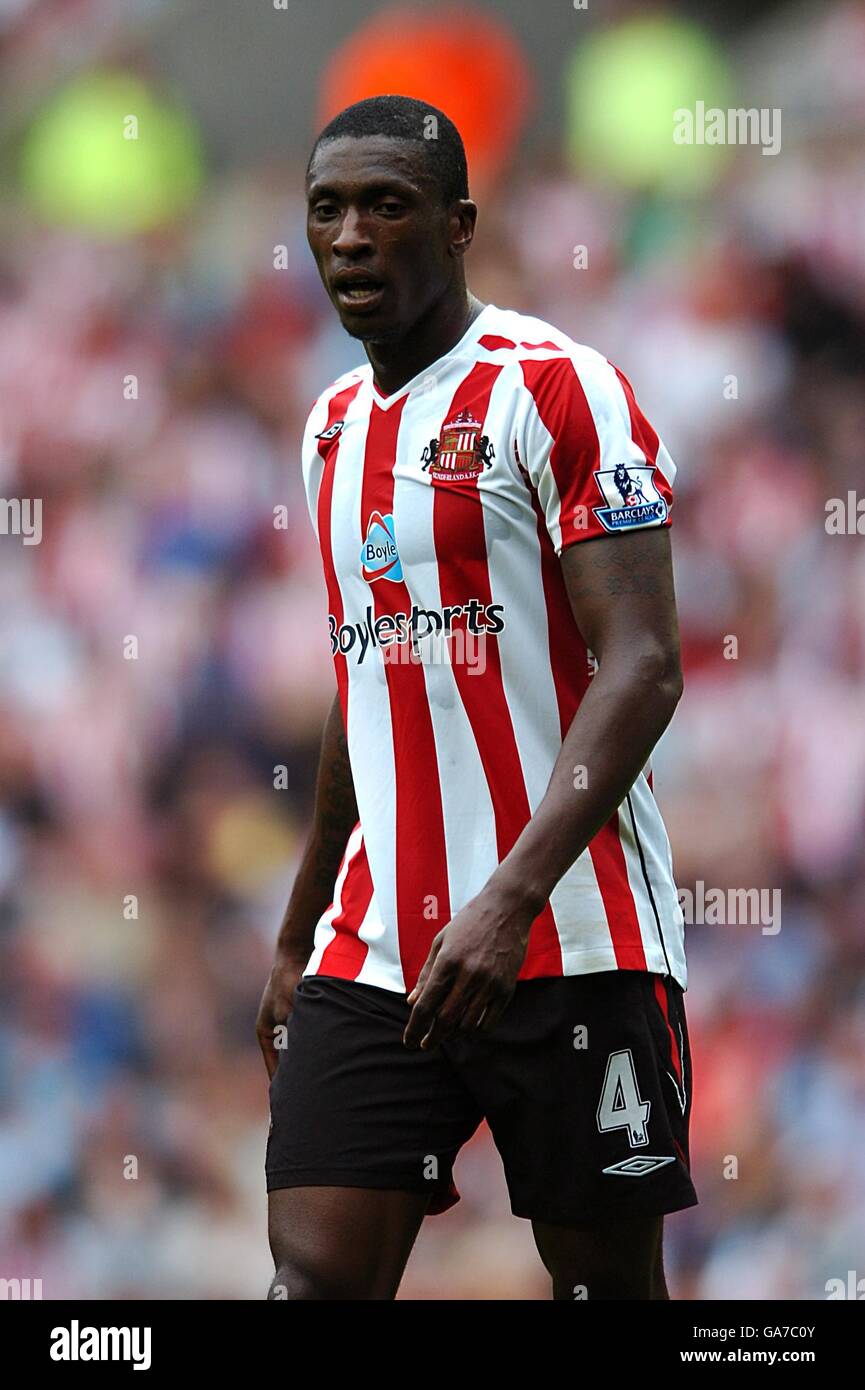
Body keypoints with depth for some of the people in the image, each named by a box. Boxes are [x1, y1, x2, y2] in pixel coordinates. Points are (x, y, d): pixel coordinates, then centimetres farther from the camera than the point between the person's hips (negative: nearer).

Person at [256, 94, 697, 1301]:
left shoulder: (556, 388, -7)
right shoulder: (336, 427, 16)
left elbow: (642, 667, -15)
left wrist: (513, 902, -26)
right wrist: (299, 939, 26)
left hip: (569, 943, -6)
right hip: (374, 954, 6)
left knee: (608, 1280, 2)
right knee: (317, 1274, -8)